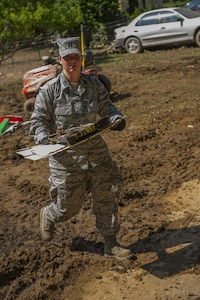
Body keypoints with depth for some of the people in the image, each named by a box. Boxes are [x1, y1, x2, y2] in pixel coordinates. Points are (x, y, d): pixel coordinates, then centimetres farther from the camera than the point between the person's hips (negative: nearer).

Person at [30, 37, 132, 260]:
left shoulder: (94, 85, 1)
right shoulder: (49, 90, -9)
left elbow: (106, 108, 7)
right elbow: (38, 120, -6)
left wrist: (116, 118, -15)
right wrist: (44, 139, -24)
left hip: (96, 152, 4)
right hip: (65, 157, -3)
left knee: (107, 197, 6)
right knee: (68, 206, 8)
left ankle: (110, 245, 22)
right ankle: (48, 216, 46)